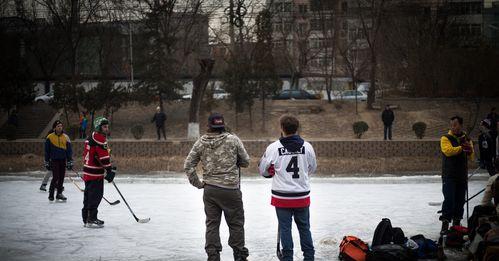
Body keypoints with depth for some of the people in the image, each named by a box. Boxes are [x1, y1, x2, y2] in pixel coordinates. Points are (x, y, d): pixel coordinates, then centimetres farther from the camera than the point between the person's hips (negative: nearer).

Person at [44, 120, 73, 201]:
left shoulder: (66, 137, 6)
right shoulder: (50, 137, 0)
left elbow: (69, 150, 7)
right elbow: (47, 151, 5)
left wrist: (70, 162, 1)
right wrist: (47, 162, 3)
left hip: (63, 160, 3)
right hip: (54, 160, -3)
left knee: (61, 178, 5)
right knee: (56, 177, -11)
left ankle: (59, 194, 16)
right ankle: (51, 194, -1)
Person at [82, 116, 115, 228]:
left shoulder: (91, 137, 19)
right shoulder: (100, 138, -13)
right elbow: (103, 156, -19)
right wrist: (109, 170, -18)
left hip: (88, 171, 10)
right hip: (95, 173, -10)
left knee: (89, 195, 14)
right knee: (96, 195, -8)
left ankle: (87, 219, 20)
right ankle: (91, 219, -10)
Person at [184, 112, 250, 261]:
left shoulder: (201, 143, 1)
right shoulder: (233, 140, -8)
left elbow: (188, 165, 1)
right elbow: (245, 162, 0)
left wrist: (198, 183, 7)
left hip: (209, 189, 3)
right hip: (230, 188, -3)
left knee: (212, 224, 11)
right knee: (236, 223, 8)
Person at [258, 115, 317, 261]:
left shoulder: (274, 148, -12)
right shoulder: (307, 146, -5)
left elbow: (263, 170, -1)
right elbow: (313, 168, 10)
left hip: (282, 196, -2)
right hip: (302, 196, 2)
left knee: (285, 228, 7)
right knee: (304, 227, 14)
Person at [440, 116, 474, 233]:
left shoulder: (466, 139, 11)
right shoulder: (446, 138, -1)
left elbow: (470, 157, 4)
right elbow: (448, 151, -19)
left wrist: (469, 150, -18)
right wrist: (461, 148, -29)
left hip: (462, 174, 5)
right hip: (449, 175, -5)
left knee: (460, 200, 10)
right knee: (449, 199, -11)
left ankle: (457, 222, 21)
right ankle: (445, 224, -10)